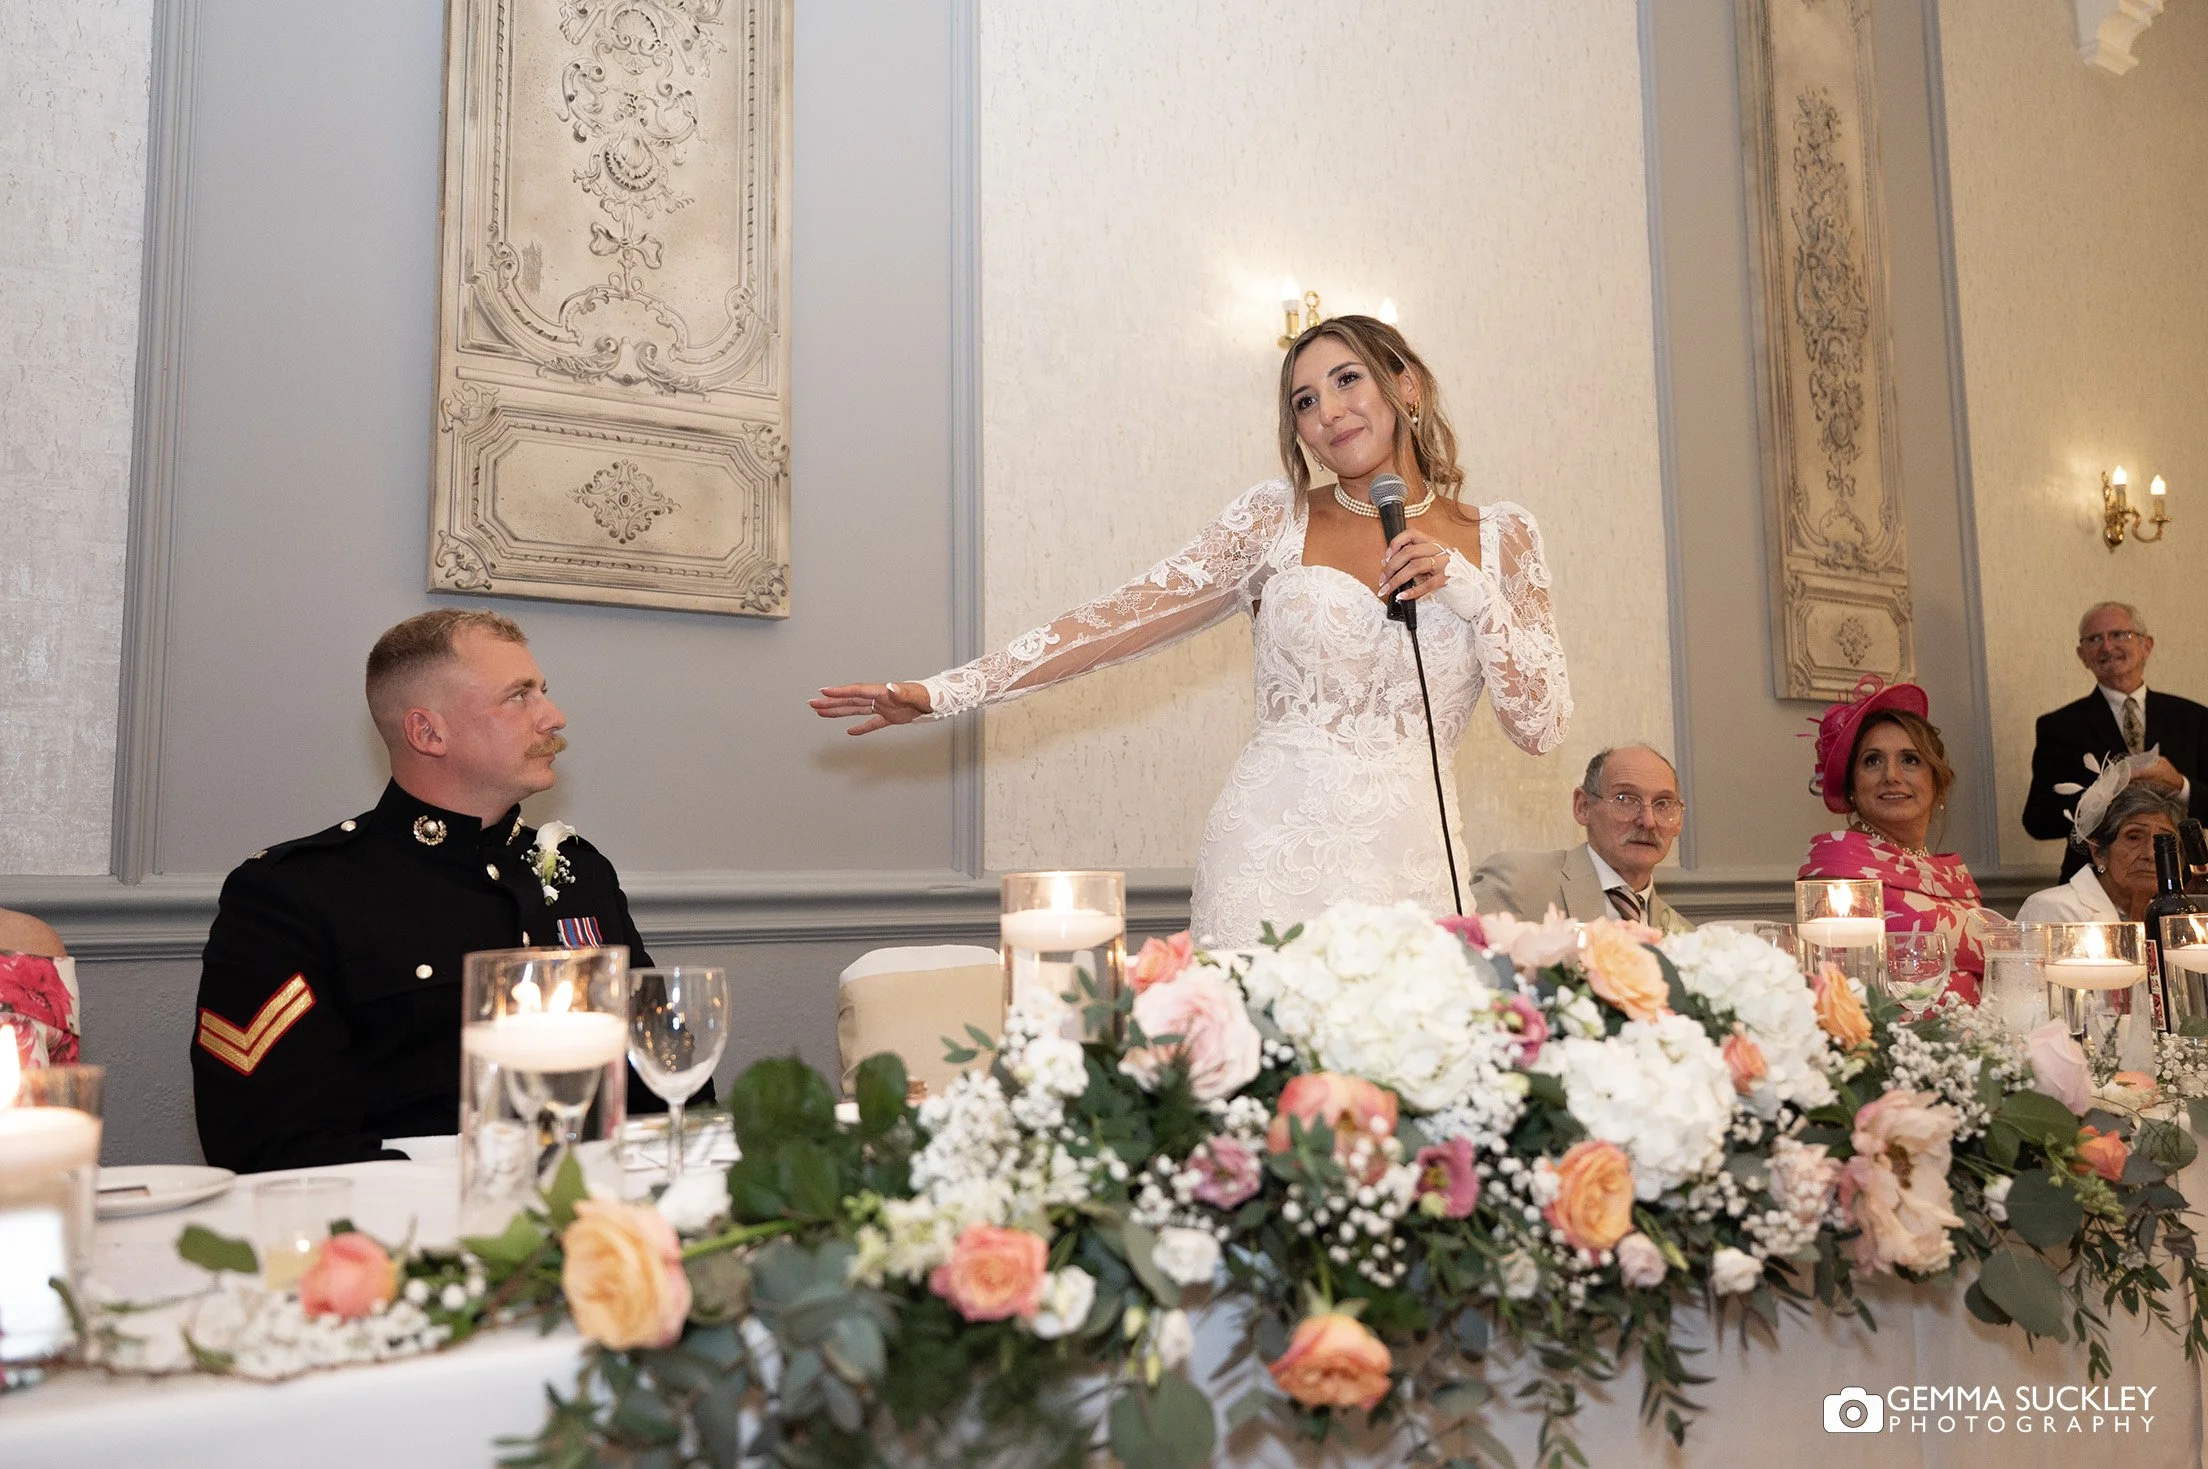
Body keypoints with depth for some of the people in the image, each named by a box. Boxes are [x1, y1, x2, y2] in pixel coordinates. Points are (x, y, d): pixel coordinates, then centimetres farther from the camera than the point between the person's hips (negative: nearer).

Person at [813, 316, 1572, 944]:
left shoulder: (1500, 536, 8)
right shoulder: (1278, 518, 4)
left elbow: (1542, 726, 7)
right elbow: (1124, 618, 0)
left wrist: (1473, 592, -8)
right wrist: (949, 690, -6)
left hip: (1412, 866, 2)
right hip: (1273, 855, -1)